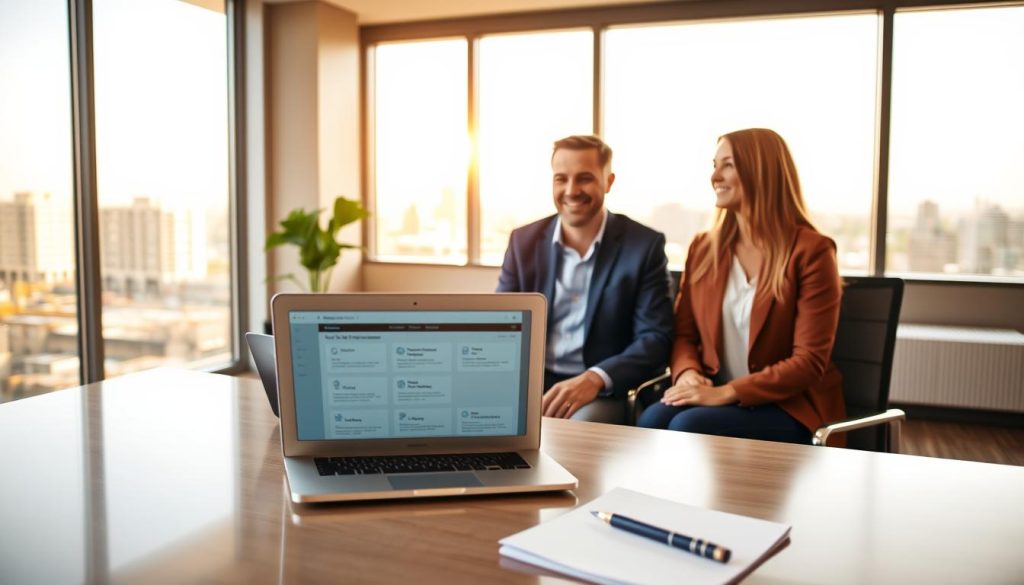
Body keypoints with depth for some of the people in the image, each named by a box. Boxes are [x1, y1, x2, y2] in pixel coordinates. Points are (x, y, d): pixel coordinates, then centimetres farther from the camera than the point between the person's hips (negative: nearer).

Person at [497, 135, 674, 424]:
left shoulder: (645, 245, -3)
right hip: (530, 382, 3)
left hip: (605, 392, -3)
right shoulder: (524, 241, 7)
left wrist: (595, 378, -26)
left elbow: (655, 337, -8)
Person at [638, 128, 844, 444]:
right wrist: (688, 373, -11)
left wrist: (726, 392, -20)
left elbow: (810, 362, -12)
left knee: (688, 427, -32)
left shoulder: (810, 251, -8)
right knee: (651, 421, -28)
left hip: (791, 409, -4)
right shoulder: (703, 248, 10)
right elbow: (683, 333, 12)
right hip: (715, 396, 4)